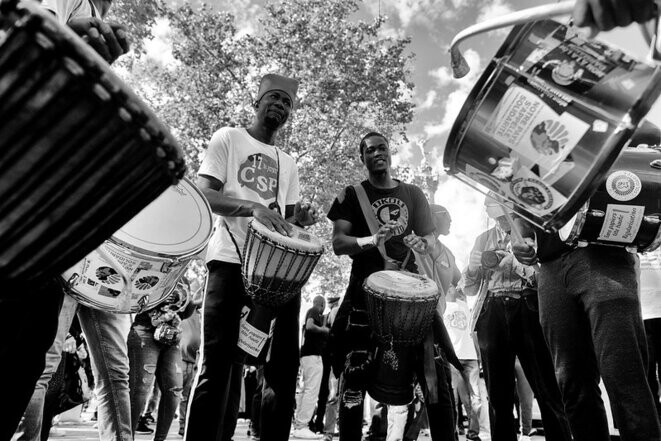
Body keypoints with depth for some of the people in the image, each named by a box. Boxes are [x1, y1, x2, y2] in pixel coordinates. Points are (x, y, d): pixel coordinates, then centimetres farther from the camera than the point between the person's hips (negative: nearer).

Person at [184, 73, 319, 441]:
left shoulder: (289, 163, 24)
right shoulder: (229, 138, 9)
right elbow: (204, 196, -3)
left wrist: (302, 218, -2)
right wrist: (253, 208, -20)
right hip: (232, 260, -5)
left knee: (284, 363, 6)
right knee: (220, 365, -5)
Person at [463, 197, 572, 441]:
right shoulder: (484, 239, 16)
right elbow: (469, 290, 17)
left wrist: (516, 265, -14)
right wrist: (473, 267, -3)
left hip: (528, 310, -2)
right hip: (492, 314, 3)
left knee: (548, 390, -7)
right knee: (498, 393, 4)